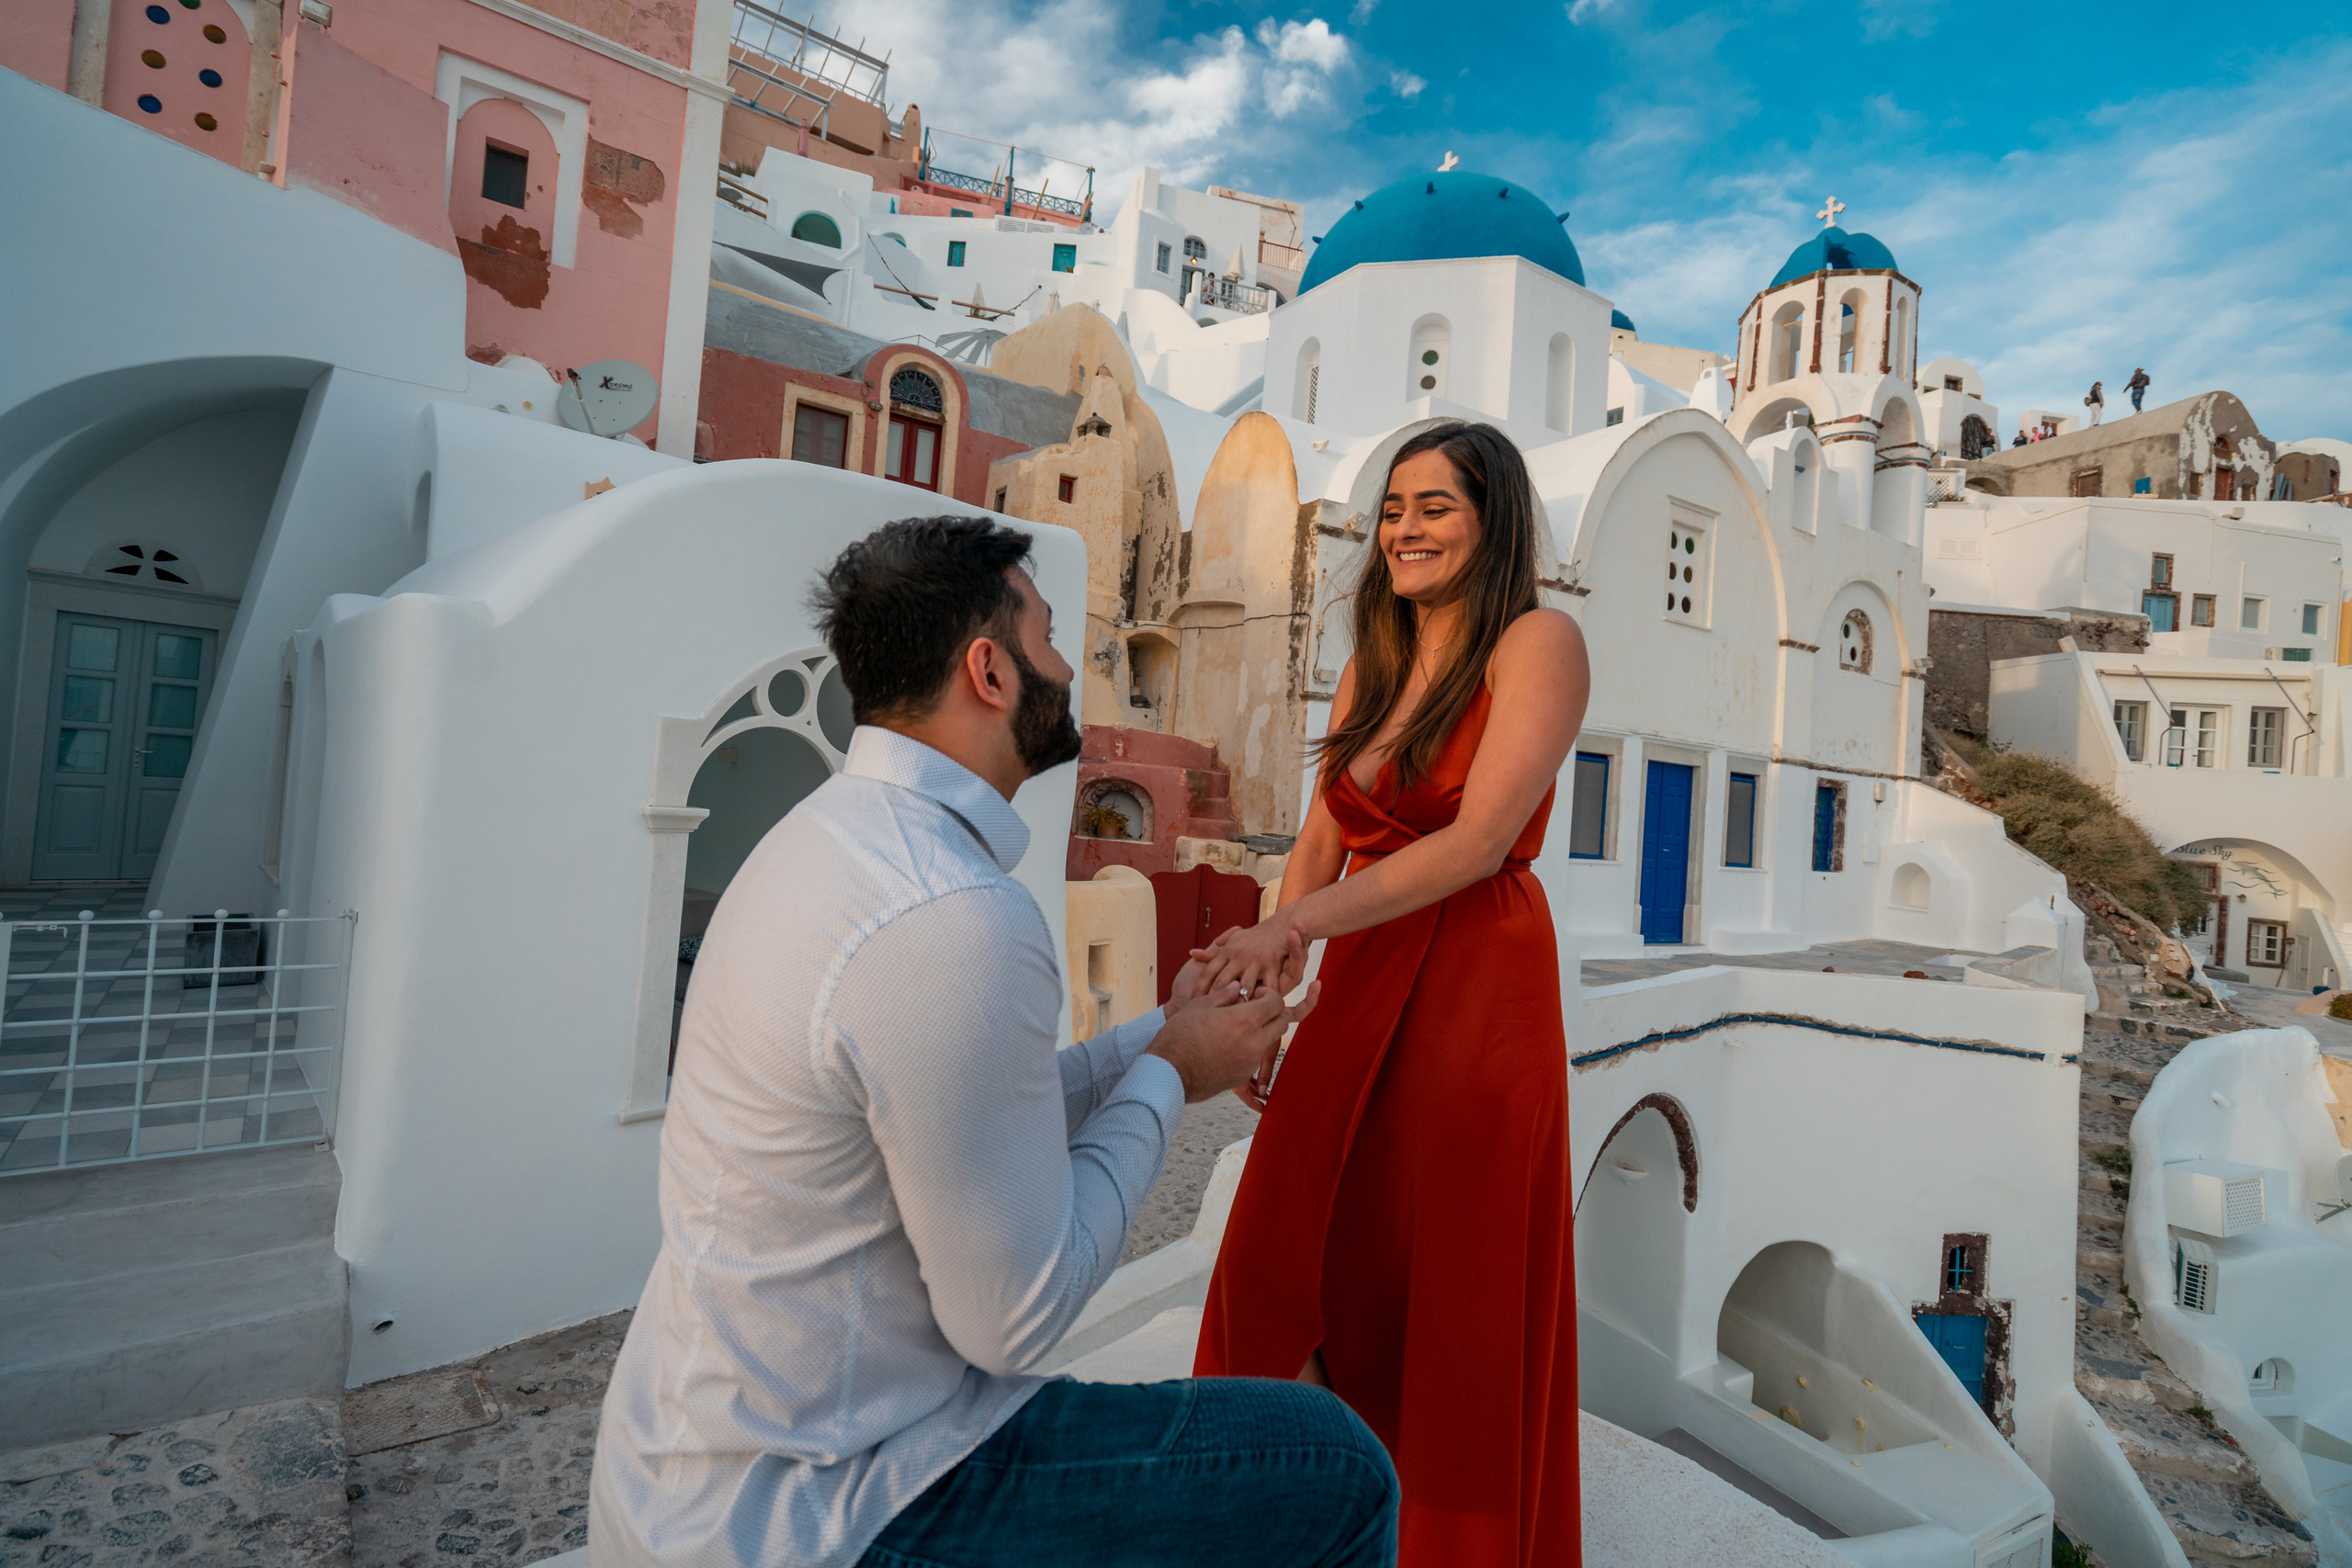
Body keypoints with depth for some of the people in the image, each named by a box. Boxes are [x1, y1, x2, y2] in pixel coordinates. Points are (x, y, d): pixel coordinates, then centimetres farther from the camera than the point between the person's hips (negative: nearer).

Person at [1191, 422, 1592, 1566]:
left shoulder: (1537, 643, -8)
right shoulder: (1369, 667, 12)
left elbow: (1478, 840, -19)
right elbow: (1320, 846, 10)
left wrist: (1289, 928, -27)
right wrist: (1260, 998, 1)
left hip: (1475, 993, -6)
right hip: (1356, 995, 6)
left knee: (1453, 1300, 8)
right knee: (1293, 1271, 11)